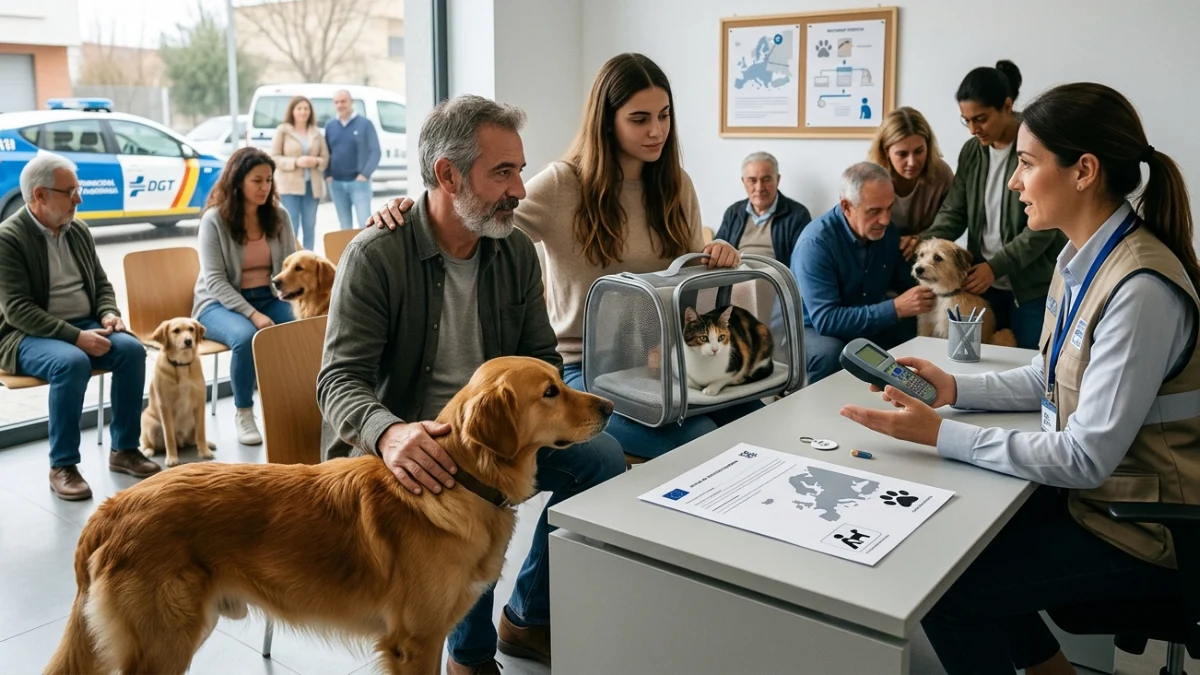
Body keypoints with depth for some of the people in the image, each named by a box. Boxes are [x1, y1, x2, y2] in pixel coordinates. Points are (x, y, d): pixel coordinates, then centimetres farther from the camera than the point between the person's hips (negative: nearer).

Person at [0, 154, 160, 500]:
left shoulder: (79, 230, 9)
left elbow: (102, 284, 17)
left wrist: (108, 314, -6)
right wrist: (75, 336, -27)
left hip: (86, 326, 6)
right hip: (28, 335, -6)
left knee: (132, 349, -22)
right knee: (72, 362, -36)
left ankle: (124, 449, -9)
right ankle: (62, 466, -22)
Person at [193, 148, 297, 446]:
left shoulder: (279, 215, 2)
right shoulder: (214, 219, -10)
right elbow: (214, 281, -14)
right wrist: (252, 314, -26)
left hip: (269, 297, 4)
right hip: (220, 302, -3)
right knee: (246, 337, -37)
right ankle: (243, 412, -12)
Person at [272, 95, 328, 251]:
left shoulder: (317, 133, 10)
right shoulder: (282, 130, 1)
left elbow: (325, 158, 11)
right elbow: (274, 158, -3)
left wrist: (316, 161, -11)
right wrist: (296, 162, -16)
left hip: (312, 185, 3)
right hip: (289, 185, -3)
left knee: (310, 227, 6)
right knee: (291, 227, -8)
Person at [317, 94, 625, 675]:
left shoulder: (518, 252, 2)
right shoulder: (375, 255, -14)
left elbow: (542, 358, 9)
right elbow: (340, 379, -18)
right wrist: (388, 433, -41)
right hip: (401, 444, -5)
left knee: (601, 458, -14)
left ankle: (528, 617, 8)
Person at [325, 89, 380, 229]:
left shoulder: (365, 124, -2)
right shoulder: (330, 126, 11)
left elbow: (375, 151, -6)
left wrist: (365, 174, -14)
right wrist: (327, 175, 1)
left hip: (359, 182, -4)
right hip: (336, 184, 4)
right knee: (345, 225, 10)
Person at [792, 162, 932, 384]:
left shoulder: (887, 231, -5)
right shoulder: (815, 243, -26)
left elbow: (902, 282, 10)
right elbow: (825, 320, -32)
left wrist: (929, 290, -13)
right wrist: (895, 309, -35)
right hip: (814, 329, -6)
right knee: (830, 352, -37)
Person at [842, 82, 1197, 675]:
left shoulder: (1140, 289, -28)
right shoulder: (1082, 259, 0)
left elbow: (1087, 458, -27)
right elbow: (1048, 379, 11)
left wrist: (942, 434, -25)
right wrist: (956, 390, -1)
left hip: (1139, 534, -8)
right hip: (1089, 490, 8)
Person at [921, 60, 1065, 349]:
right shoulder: (971, 151, 6)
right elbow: (953, 211, 6)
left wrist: (995, 266, -21)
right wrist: (925, 243, -13)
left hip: (1034, 286, -5)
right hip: (984, 281, 5)